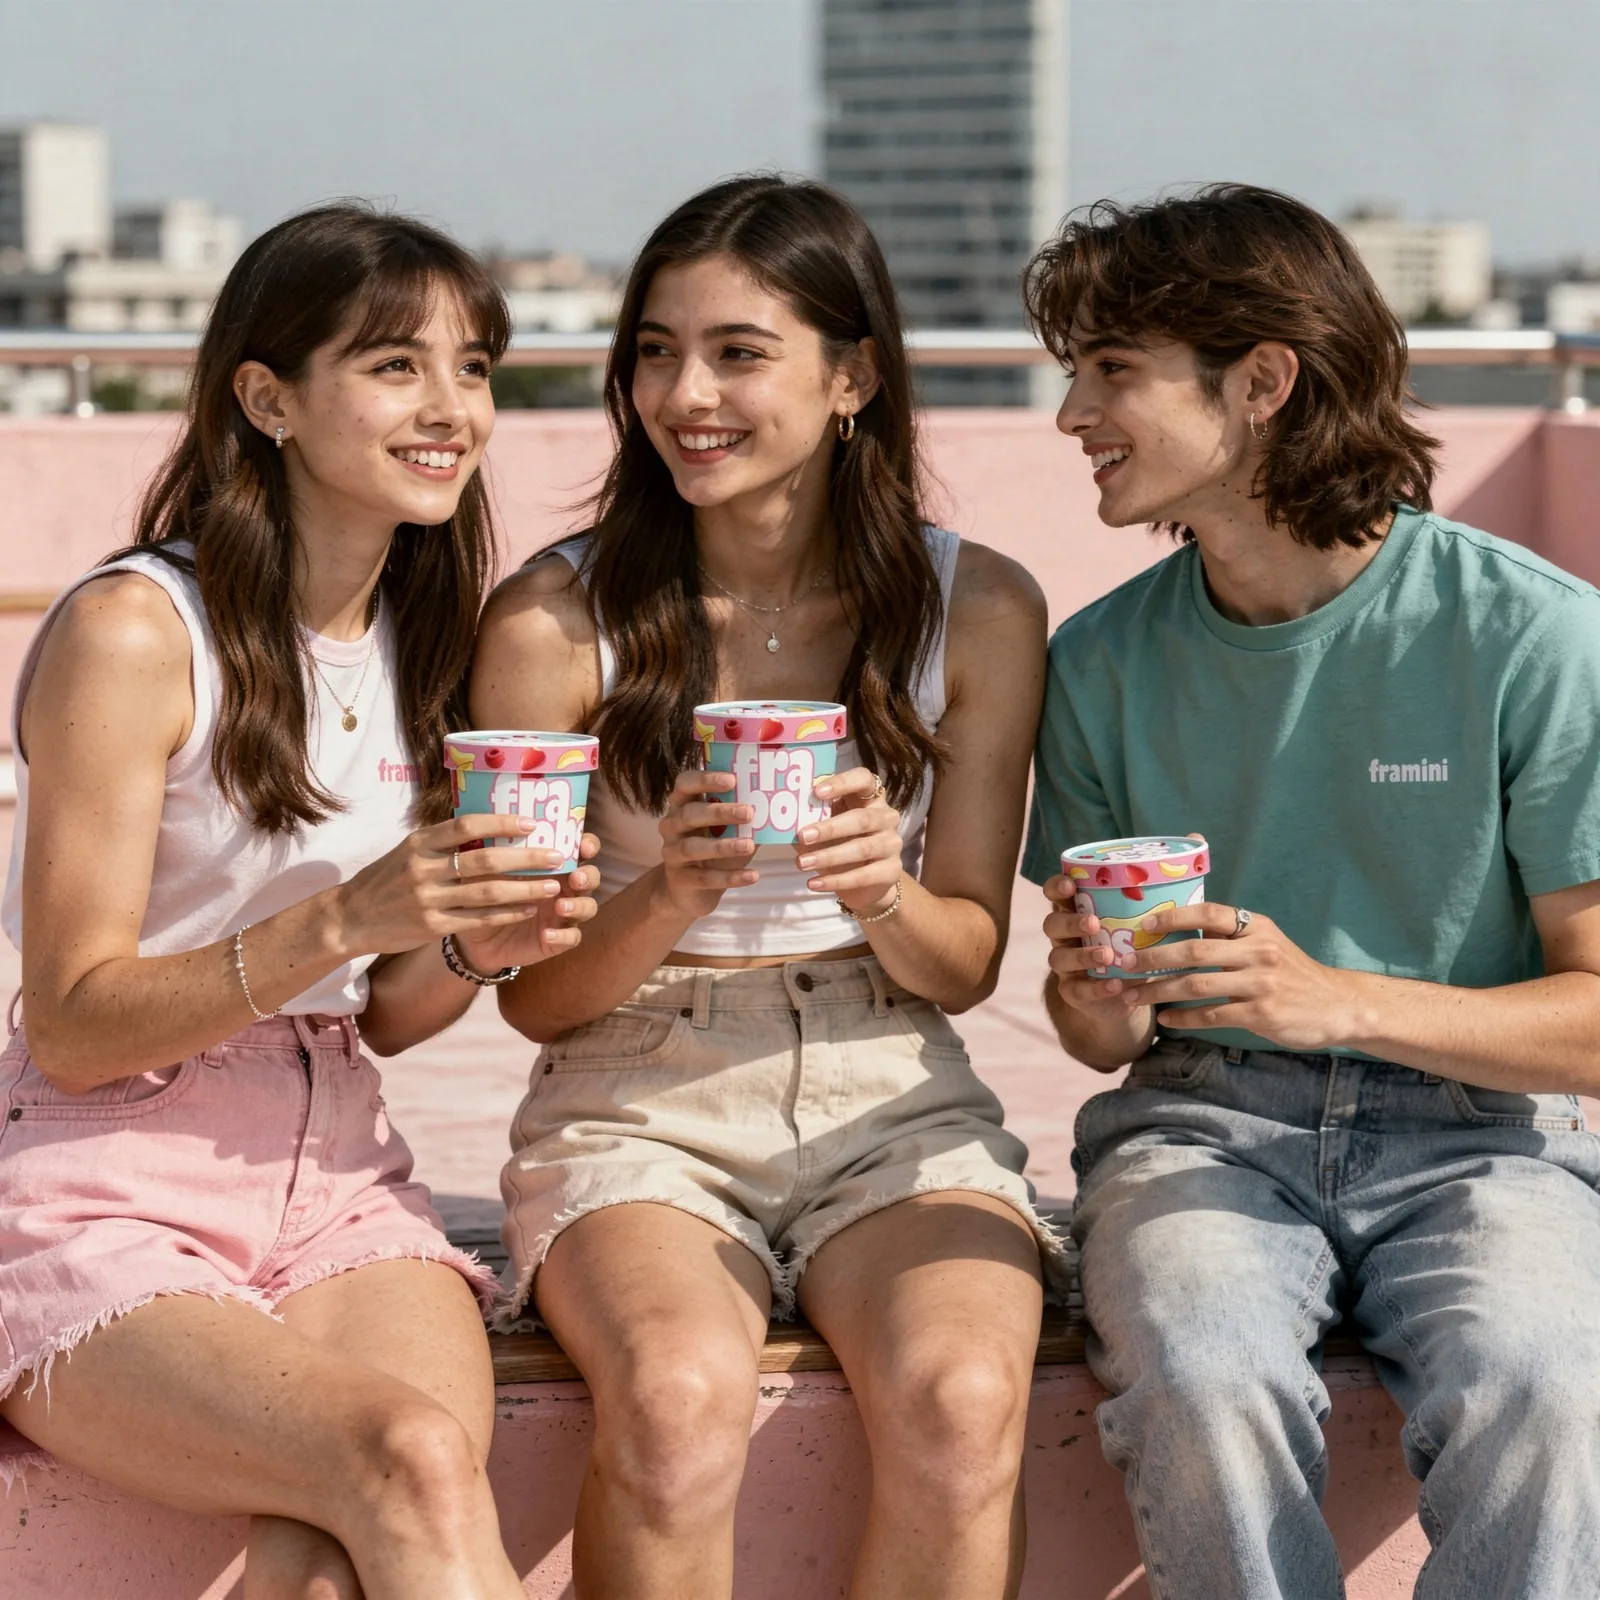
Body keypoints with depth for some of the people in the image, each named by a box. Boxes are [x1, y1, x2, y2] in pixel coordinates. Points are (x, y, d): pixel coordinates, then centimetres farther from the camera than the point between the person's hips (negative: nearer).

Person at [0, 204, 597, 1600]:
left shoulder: (424, 642, 11)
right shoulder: (133, 631, -9)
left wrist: (480, 946, -5)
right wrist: (343, 919, -21)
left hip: (334, 1177, 5)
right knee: (412, 1458, -30)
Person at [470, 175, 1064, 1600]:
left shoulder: (979, 610, 3)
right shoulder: (553, 622, -2)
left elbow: (966, 963, 7)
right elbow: (534, 995, 1)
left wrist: (883, 895, -17)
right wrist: (668, 901, -20)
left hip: (892, 1099, 1)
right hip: (637, 1100, -1)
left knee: (960, 1400, -30)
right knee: (679, 1399, -33)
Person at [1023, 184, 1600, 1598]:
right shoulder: (1104, 662, 4)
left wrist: (1337, 999, -22)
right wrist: (1098, 997, -11)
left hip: (1474, 1129, -2)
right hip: (1207, 1121, 2)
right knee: (1205, 1387, -31)